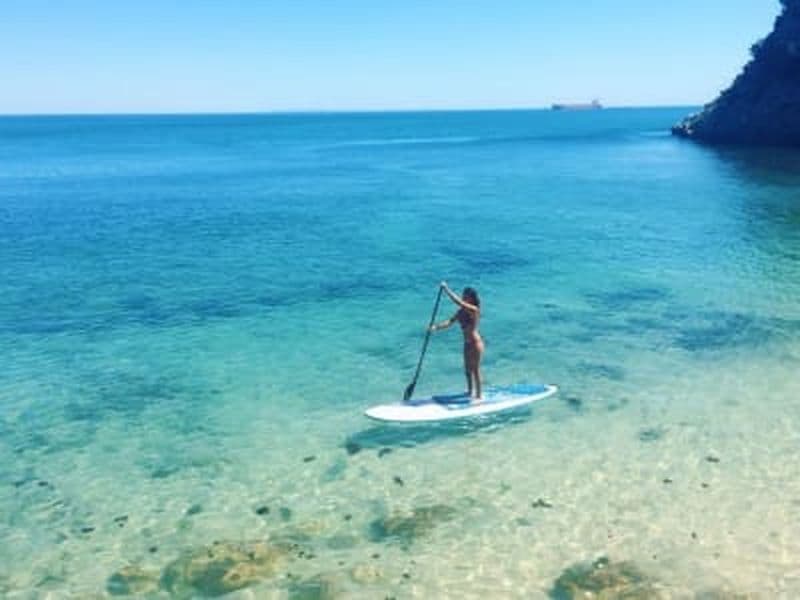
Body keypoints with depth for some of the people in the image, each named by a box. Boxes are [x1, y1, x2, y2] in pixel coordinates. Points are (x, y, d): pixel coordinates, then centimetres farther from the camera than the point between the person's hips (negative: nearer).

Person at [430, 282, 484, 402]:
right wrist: (437, 327, -16)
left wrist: (446, 289, -29)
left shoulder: (474, 309, -20)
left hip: (475, 343, -8)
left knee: (475, 369, 0)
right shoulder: (462, 311, 4)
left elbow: (458, 302, -32)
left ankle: (479, 395, 10)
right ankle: (470, 392, 34)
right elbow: (450, 321, -2)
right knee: (467, 369, 18)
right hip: (467, 343, 8)